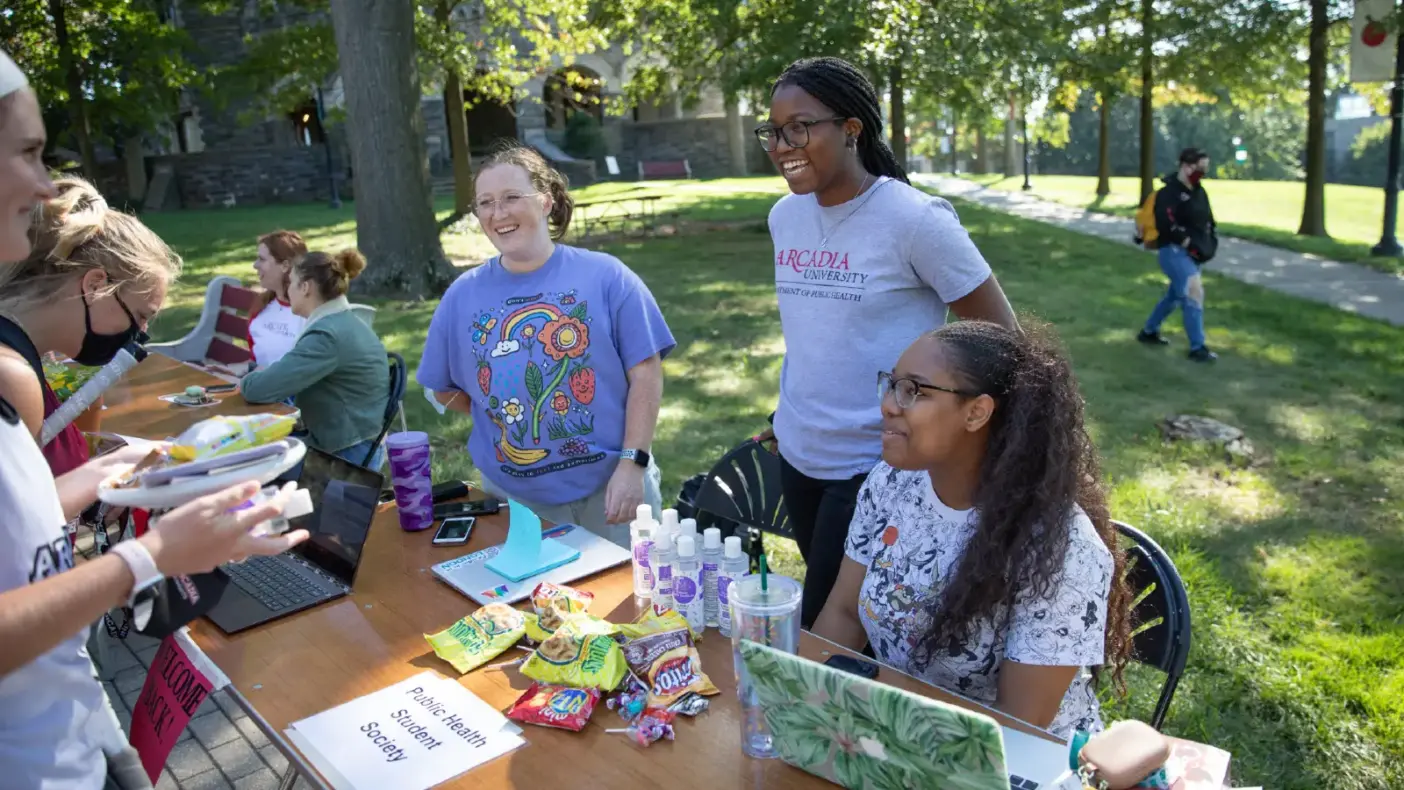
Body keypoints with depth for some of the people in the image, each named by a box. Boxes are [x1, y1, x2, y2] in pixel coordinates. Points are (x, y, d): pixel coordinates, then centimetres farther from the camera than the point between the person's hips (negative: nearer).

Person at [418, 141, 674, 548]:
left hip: (610, 488, -2)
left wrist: (633, 464, -14)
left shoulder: (605, 276, -5)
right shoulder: (463, 294, 2)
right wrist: (502, 415, 2)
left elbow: (645, 374, -8)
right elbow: (443, 389, 11)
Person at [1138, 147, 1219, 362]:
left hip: (1193, 254, 9)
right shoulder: (1169, 193, -13)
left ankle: (1149, 332, 35)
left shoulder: (1200, 192, 14)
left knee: (1174, 296, 18)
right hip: (1174, 252, -9)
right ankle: (1197, 348, -11)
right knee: (1193, 294, -15)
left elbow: (1209, 221, 22)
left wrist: (1211, 244, 6)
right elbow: (1167, 225, -24)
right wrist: (1191, 245, -21)